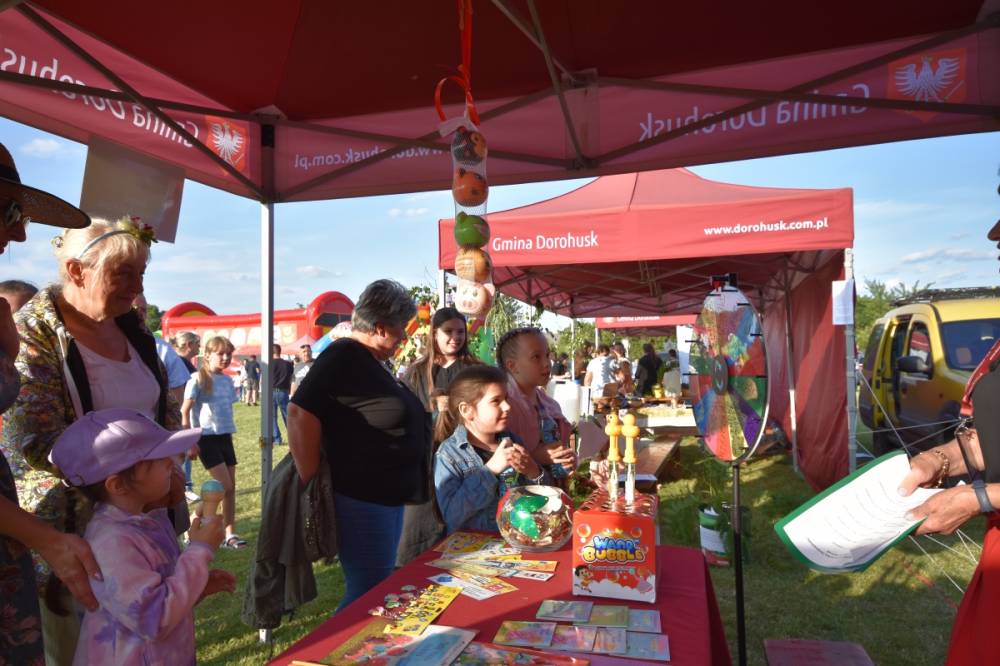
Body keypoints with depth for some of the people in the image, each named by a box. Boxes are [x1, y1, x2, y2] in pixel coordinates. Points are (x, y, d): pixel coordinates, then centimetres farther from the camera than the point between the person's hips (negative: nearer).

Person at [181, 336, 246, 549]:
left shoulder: (227, 380, 10)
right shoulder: (198, 379, -9)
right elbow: (184, 412, -11)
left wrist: (229, 433, 14)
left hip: (225, 436, 6)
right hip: (207, 437, -6)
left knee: (231, 487, 5)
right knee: (225, 487, -9)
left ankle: (230, 533, 13)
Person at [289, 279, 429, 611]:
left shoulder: (372, 362, 14)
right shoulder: (343, 357, -16)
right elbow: (300, 413, -25)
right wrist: (313, 485, -22)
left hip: (387, 497, 10)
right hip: (360, 500, -10)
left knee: (379, 590, 20)